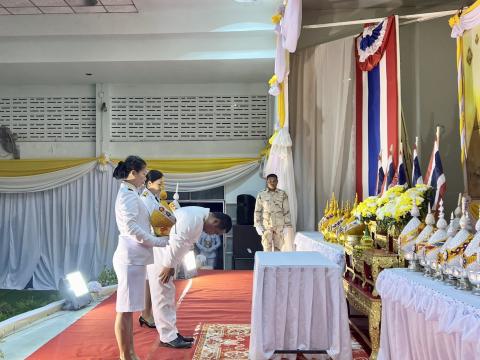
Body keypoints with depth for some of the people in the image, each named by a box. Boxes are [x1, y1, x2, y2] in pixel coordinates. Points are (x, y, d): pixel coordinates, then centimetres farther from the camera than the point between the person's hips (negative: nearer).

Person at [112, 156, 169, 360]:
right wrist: (158, 242, -15)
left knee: (128, 309, 13)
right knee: (125, 309, -3)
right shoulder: (128, 194, -12)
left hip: (134, 258, 10)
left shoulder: (129, 194, 18)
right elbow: (131, 227, -20)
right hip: (131, 258, -10)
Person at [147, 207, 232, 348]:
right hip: (158, 254, -10)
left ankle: (171, 332, 20)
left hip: (165, 255, 10)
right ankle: (167, 337, 0)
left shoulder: (199, 218, 9)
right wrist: (168, 266, -19)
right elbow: (176, 242, -27)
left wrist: (171, 266, 7)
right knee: (162, 296, -5)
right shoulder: (192, 218, -24)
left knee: (168, 295, 13)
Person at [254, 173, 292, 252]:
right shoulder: (261, 195, 2)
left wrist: (287, 226, -1)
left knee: (278, 248, 6)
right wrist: (258, 226, -3)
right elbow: (257, 211, 5)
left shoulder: (283, 194, 3)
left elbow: (286, 211, 3)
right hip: (266, 226, -1)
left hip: (279, 226, 1)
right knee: (267, 248, -4)